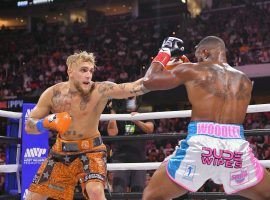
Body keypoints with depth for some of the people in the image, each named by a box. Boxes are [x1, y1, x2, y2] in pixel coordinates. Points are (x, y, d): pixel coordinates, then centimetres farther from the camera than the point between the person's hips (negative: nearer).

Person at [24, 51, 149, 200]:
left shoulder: (100, 90, -21)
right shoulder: (52, 93, -10)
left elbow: (134, 87, -35)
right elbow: (29, 125, -5)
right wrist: (46, 123, -26)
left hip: (90, 150, -4)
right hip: (61, 151, 4)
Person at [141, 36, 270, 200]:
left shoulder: (193, 71, 9)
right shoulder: (245, 81, 20)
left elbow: (149, 81, 15)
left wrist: (165, 52, 31)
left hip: (200, 144, -2)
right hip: (237, 147, 3)